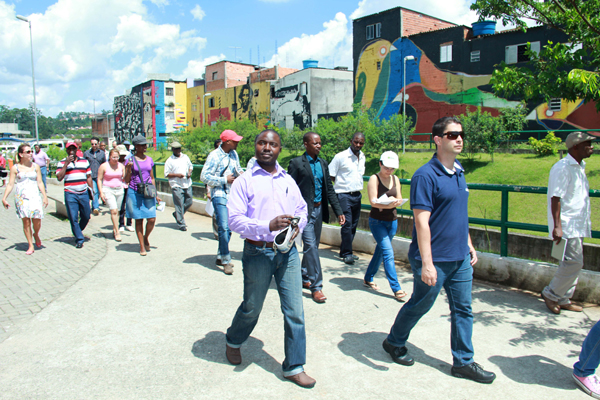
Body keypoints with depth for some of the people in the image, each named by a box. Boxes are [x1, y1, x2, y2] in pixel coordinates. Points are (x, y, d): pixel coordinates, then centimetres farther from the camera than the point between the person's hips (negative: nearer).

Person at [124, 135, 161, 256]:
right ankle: (142, 246, 14)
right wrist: (128, 169, -18)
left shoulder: (149, 159, 10)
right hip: (135, 193, -3)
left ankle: (146, 237, 23)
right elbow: (127, 180, 0)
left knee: (152, 219, -6)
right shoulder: (131, 160, -1)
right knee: (139, 220, 3)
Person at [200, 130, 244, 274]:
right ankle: (226, 261, -5)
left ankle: (221, 257, 23)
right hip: (219, 195, -7)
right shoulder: (214, 156, -10)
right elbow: (204, 176, -12)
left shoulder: (234, 154, 11)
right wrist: (224, 180, -15)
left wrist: (240, 173, 2)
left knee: (228, 228, 10)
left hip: (232, 195, 7)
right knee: (224, 227, -13)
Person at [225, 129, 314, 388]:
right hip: (258, 253, -3)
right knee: (252, 307, 14)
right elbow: (234, 220, -14)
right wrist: (268, 226, -27)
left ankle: (294, 367, 18)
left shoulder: (288, 181, 10)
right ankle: (233, 342, 45)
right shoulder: (244, 182, -5)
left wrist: (297, 225, -4)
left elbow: (302, 209, 19)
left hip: (287, 251, 4)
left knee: (294, 310, 3)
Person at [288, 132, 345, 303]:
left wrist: (339, 211, 8)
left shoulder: (323, 164, 11)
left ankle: (304, 278, 32)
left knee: (313, 246, 15)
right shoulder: (296, 163, -8)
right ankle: (316, 286, -2)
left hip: (319, 209, 7)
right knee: (311, 246, -8)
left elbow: (329, 189, 13)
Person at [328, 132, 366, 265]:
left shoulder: (362, 156, 11)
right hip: (344, 195, -7)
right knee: (347, 224, -9)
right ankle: (347, 253, 1)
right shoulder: (340, 157, -9)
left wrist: (357, 186, 14)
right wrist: (343, 184, -1)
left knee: (354, 225, 10)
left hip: (357, 195, 7)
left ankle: (344, 251, 21)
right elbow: (330, 176, -7)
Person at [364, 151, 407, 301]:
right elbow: (373, 201, -17)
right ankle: (396, 289, -9)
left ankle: (368, 279, 32)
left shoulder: (395, 179, 8)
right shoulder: (374, 178, -8)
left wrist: (395, 202, -21)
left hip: (392, 220, 6)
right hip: (377, 221, -6)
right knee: (388, 253, -12)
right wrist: (388, 204, -33)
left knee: (381, 251, 15)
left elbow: (399, 199, 3)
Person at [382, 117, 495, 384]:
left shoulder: (459, 172, 9)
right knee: (419, 305, 10)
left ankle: (463, 362, 27)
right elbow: (421, 222, -21)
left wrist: (470, 246, 19)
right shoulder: (425, 175, -17)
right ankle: (394, 342, 33)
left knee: (463, 309, 12)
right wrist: (426, 262, -23)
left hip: (460, 258, 7)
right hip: (434, 259, -7)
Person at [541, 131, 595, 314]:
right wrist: (557, 226, -24)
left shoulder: (579, 167, 16)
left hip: (578, 225, 9)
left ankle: (563, 299, 21)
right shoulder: (563, 167, -14)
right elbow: (555, 198, -19)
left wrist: (586, 223, 21)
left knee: (574, 263, 11)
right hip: (566, 225, -9)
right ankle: (550, 294, 6)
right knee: (573, 262, -10)